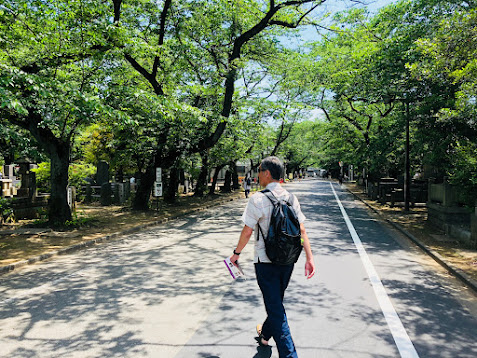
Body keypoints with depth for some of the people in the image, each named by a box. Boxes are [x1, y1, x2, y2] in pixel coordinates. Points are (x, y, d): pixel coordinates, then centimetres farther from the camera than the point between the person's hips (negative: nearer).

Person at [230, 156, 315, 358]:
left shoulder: (258, 199, -15)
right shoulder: (291, 198, 2)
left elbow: (247, 232, -12)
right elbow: (302, 230, -1)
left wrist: (236, 253, 2)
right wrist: (309, 258, 1)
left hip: (266, 261, -6)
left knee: (275, 308, 2)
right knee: (277, 302, 23)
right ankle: (265, 334, 46)